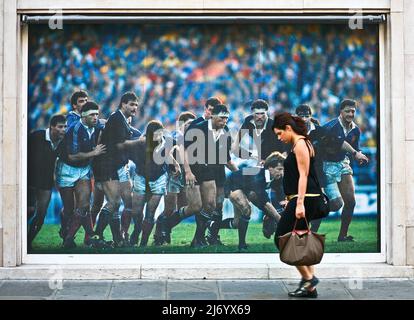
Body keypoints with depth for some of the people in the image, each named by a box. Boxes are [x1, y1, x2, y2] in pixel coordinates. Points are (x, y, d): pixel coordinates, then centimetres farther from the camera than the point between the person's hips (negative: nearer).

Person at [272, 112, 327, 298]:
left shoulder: (300, 144, -11)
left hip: (304, 199, -10)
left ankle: (308, 278, -3)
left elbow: (303, 175, -18)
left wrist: (299, 204, -23)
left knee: (282, 239, -7)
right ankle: (310, 287, 11)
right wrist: (291, 200, 24)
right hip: (301, 199, 10)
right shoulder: (299, 144, 19)